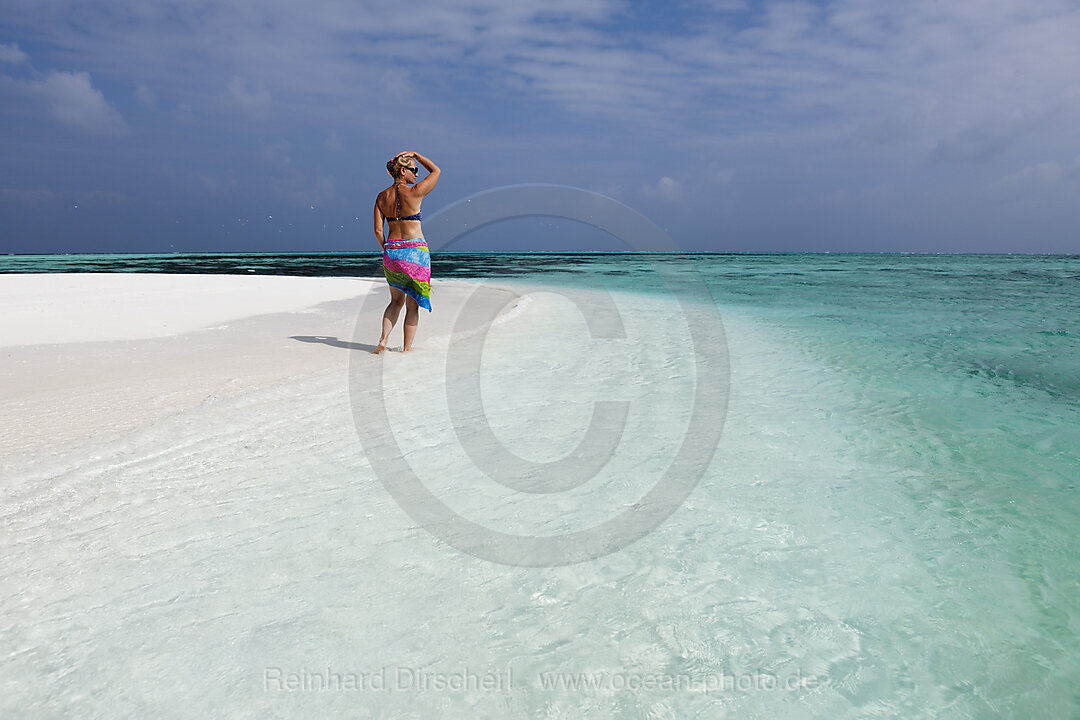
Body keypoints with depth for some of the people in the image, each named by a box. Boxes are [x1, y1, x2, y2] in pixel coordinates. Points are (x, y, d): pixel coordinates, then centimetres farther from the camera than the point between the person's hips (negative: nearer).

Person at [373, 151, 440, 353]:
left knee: (397, 300, 20)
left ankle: (384, 338, 4)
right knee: (412, 304, 5)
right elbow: (436, 171, 6)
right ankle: (407, 348, 10)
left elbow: (378, 230, 4)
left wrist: (387, 250, 16)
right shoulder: (414, 192, -9)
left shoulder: (382, 197, 5)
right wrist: (415, 155, 12)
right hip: (415, 251, -5)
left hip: (391, 251, 5)